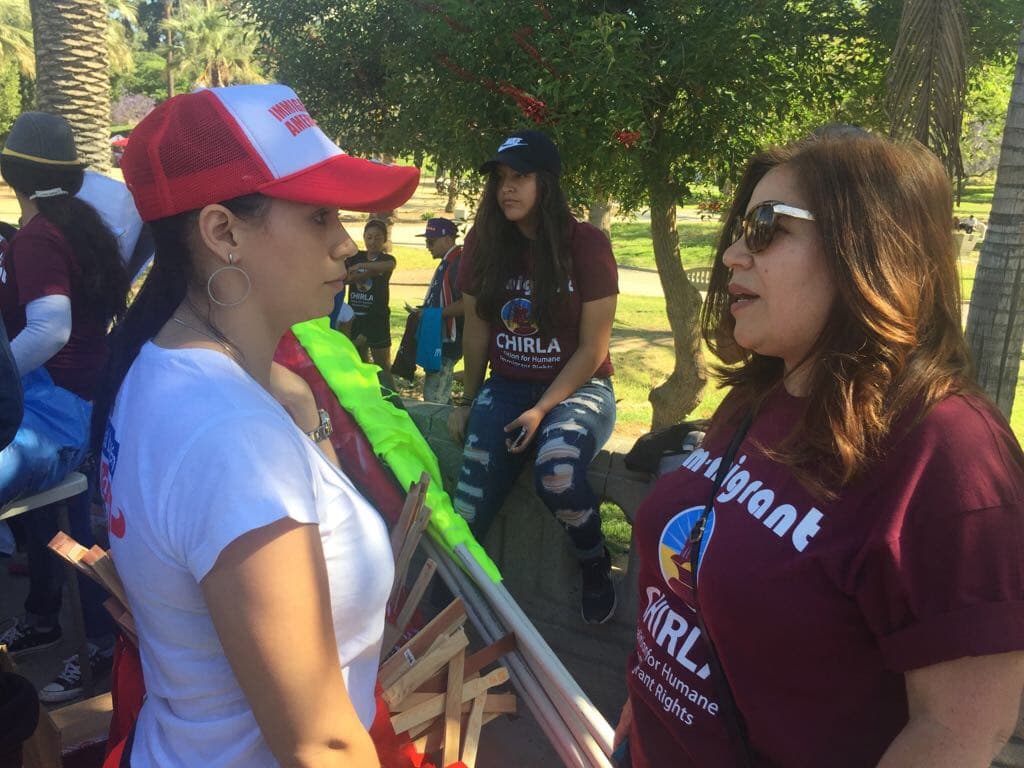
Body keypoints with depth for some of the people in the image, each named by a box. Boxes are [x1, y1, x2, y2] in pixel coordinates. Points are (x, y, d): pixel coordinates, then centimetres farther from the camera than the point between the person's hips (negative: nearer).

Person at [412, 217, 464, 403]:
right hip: (439, 340, 11)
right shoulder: (446, 263, 16)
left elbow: (466, 304, -26)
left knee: (434, 399, -8)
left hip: (449, 342, -11)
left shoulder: (459, 263, -17)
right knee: (441, 397, 19)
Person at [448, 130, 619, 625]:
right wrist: (467, 401, 13)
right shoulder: (484, 244, 1)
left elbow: (592, 349, -10)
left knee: (556, 469, -34)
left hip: (577, 388, -3)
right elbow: (476, 330, 9)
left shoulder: (585, 244, -10)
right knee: (471, 503, -18)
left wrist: (542, 410, -17)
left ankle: (596, 566, -5)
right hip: (506, 388, 3)